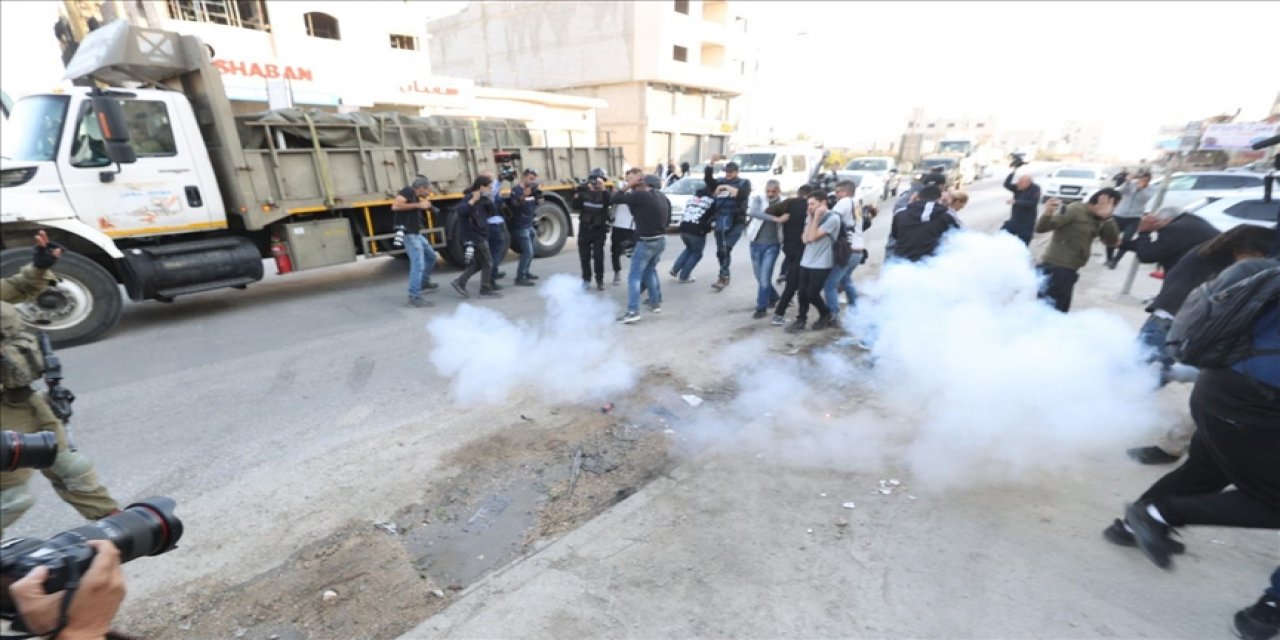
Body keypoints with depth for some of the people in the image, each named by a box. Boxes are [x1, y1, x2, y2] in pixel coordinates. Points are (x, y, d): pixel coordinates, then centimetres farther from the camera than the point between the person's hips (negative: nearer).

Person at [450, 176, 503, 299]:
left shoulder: (482, 199, 11)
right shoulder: (468, 198, -15)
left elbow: (492, 212, 11)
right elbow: (459, 211, -31)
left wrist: (489, 201, -5)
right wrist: (472, 201, -36)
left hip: (481, 235, 9)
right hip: (474, 237, -9)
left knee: (478, 263, 15)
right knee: (487, 263, -1)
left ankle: (459, 282, 18)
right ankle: (486, 290, 8)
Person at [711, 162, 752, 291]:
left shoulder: (744, 182, 5)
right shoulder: (721, 182, 16)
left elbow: (742, 194, -14)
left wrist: (727, 188, -14)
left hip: (735, 222, -4)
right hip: (720, 221, 5)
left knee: (726, 249, -18)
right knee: (720, 250, 6)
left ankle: (722, 278, -17)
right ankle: (726, 276, 21)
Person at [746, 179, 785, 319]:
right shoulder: (758, 198, -5)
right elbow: (752, 212, -26)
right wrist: (776, 219, -33)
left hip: (772, 244, -2)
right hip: (756, 243, 2)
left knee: (765, 277, -7)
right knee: (759, 276, 13)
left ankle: (761, 307, 5)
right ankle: (773, 296, 39)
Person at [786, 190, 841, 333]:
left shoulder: (833, 218, -12)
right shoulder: (811, 217, 10)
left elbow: (812, 237, -17)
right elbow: (805, 239, -2)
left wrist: (816, 217, -13)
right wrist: (810, 218, -3)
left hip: (821, 264, -6)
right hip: (806, 262, 6)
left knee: (811, 294, -4)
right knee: (802, 292, 4)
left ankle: (826, 315, 22)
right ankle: (801, 320, 19)